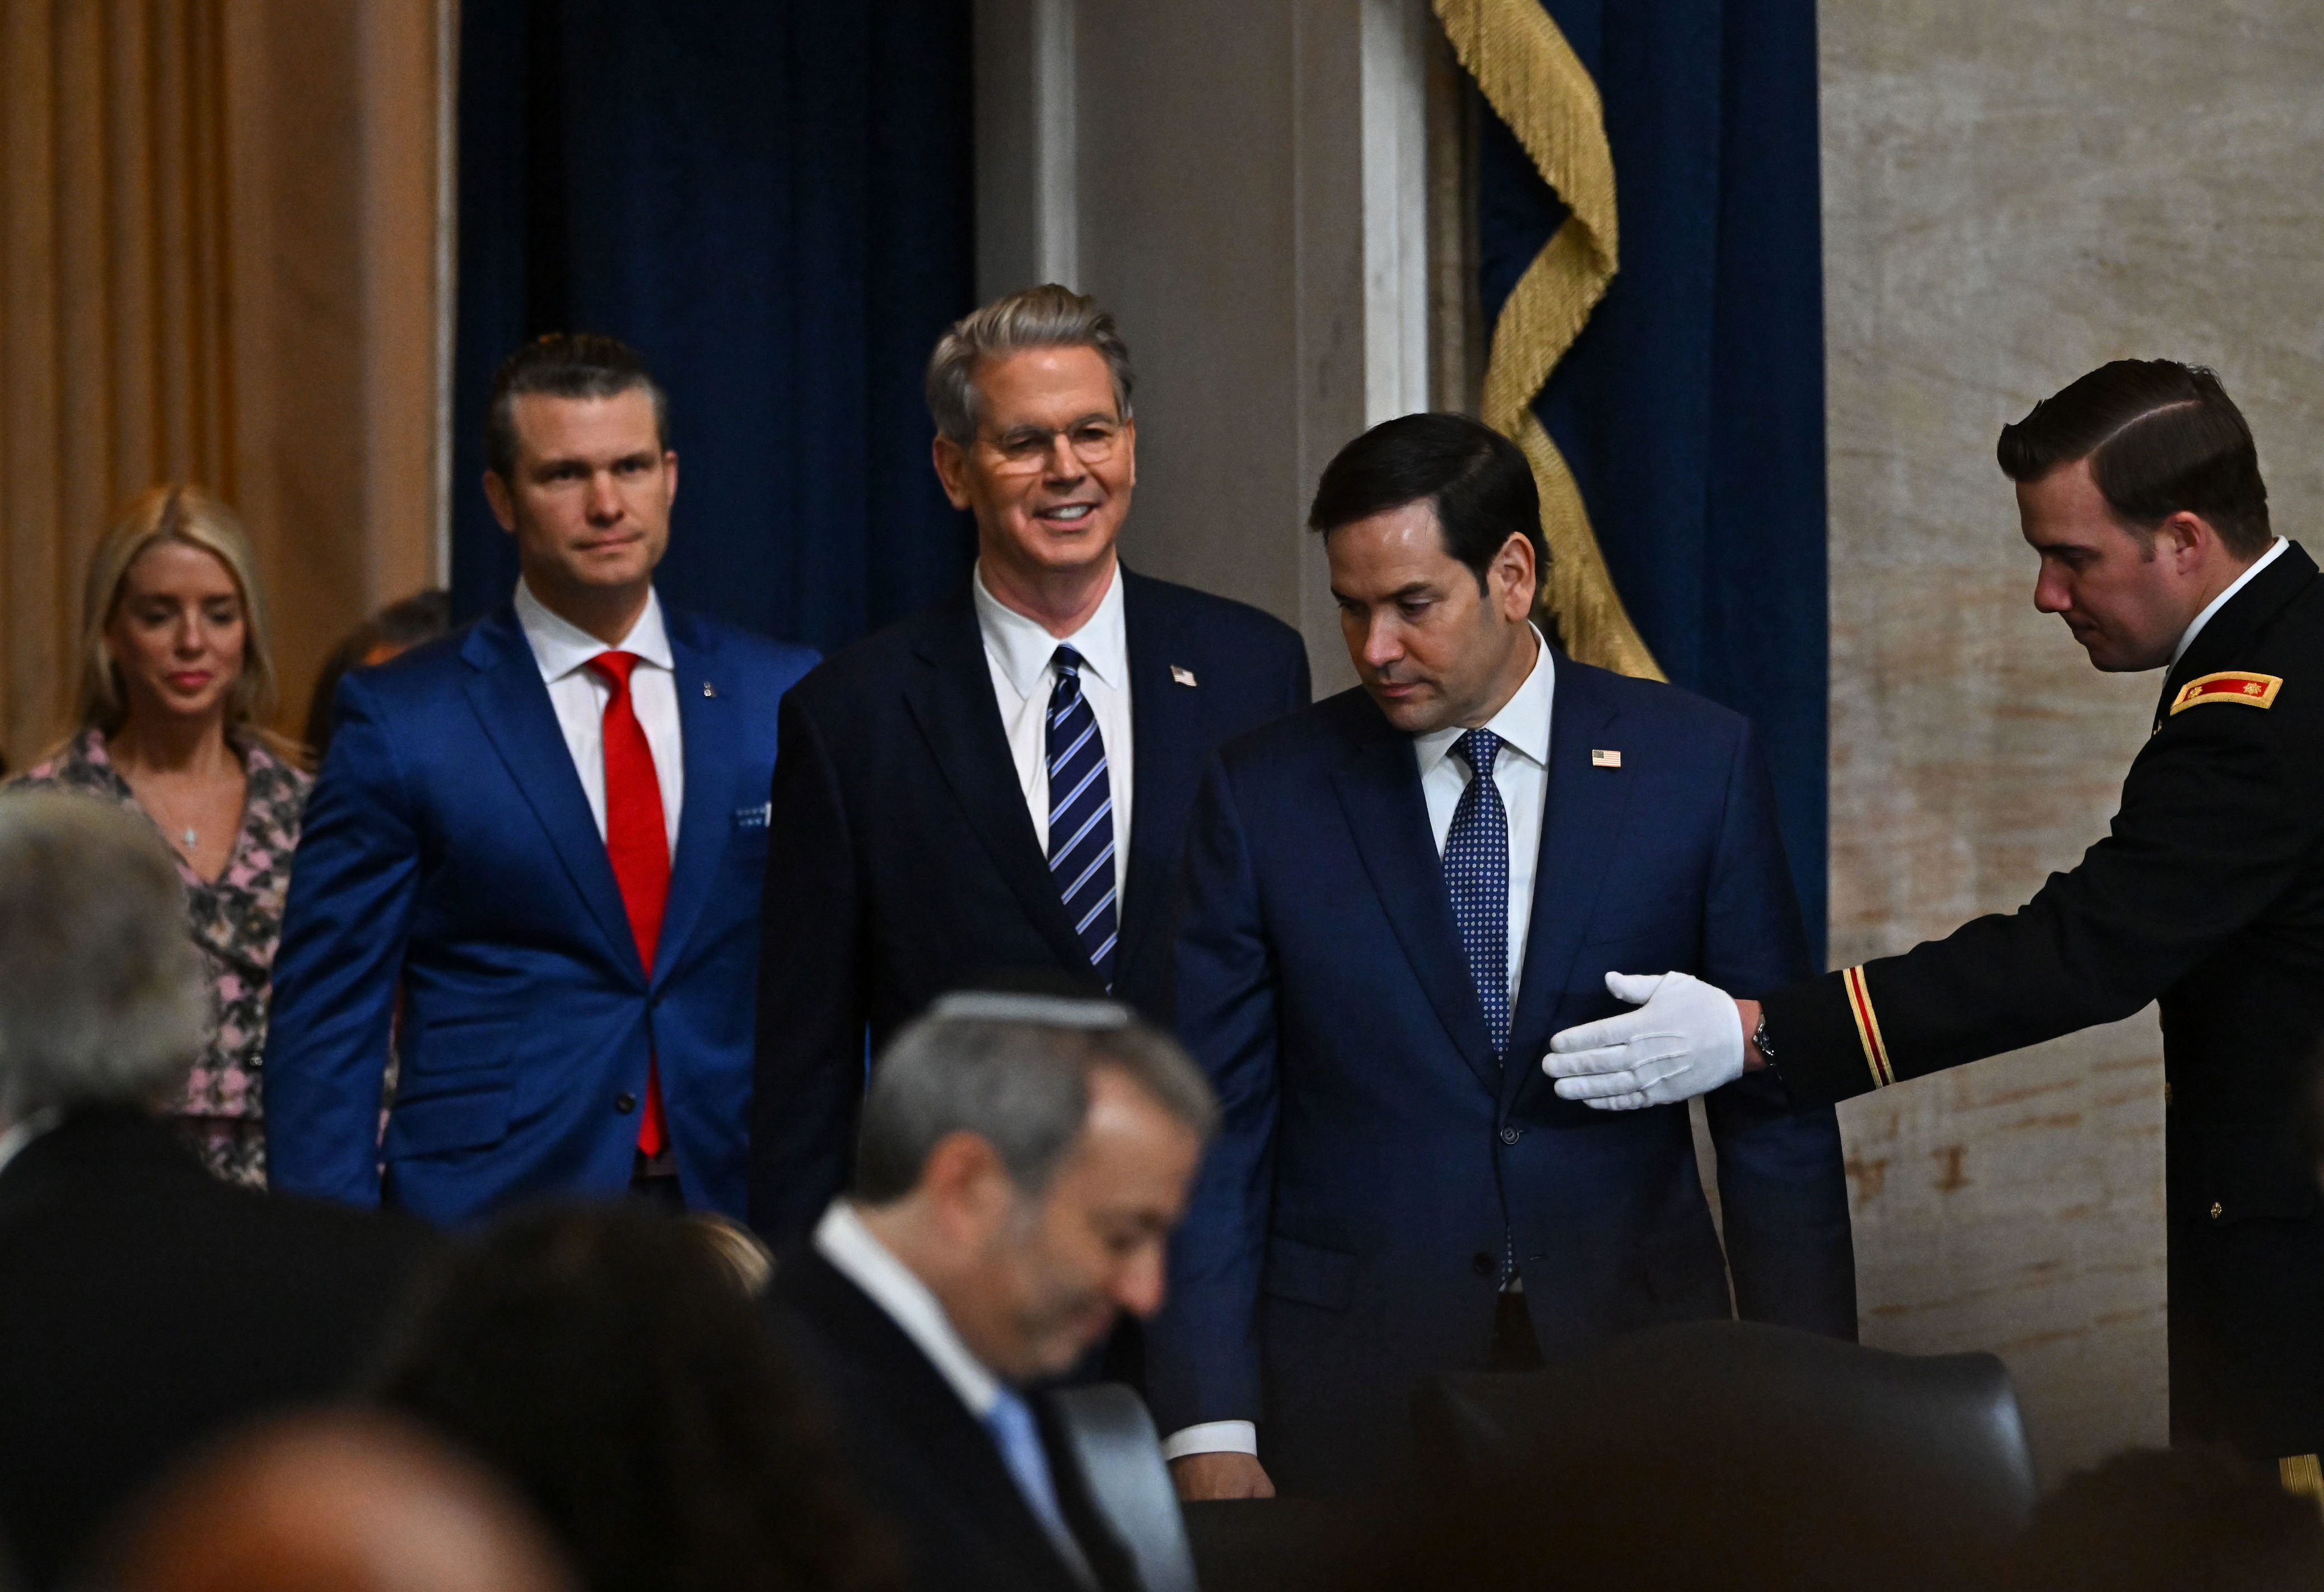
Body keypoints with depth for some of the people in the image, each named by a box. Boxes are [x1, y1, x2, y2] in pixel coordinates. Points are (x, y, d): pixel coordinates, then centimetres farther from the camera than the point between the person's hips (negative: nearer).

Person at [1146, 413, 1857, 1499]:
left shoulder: (1697, 766, 1)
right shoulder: (1264, 793, 1)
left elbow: (1774, 1115, 3)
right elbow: (1211, 1131, 0)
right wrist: (1208, 1431, -7)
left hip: (1636, 1368, 0)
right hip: (1351, 1400, 0)